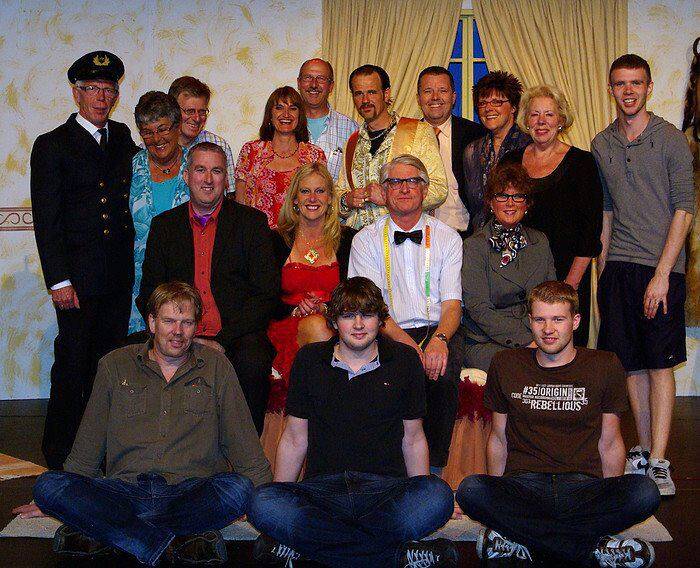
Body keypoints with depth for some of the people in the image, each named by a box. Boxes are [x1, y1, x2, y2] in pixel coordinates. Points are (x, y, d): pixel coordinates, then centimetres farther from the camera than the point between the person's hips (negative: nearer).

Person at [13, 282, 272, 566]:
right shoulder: (115, 365, 15)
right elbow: (87, 447, 20)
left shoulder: (216, 366, 13)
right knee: (48, 485, -24)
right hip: (125, 492, 1)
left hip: (191, 492, -1)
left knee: (237, 489, -34)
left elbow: (245, 447, 12)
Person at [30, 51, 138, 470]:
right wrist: (58, 280, -12)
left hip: (120, 275, 5)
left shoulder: (123, 137, 14)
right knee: (73, 363, 1)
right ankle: (60, 453, 14)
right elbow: (46, 219, -6)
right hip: (78, 274, -5)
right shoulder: (52, 145, -1)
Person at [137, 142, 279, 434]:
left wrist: (223, 341, -12)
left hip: (237, 337, -2)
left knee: (252, 365, -34)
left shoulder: (252, 221, 5)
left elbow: (267, 294, -1)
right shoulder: (164, 225, 13)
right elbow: (149, 294, 12)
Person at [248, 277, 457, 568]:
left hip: (387, 487, 0)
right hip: (321, 487, 1)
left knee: (437, 496, -33)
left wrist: (421, 500, 4)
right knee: (263, 504, -31)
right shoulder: (309, 360, 12)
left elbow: (413, 438, 15)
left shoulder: (404, 360, 11)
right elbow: (294, 439, 14)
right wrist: (281, 498, 4)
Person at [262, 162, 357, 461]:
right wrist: (296, 310, -10)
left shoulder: (348, 240, 12)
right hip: (286, 328, 0)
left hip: (335, 328, 0)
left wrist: (326, 307, -12)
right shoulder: (278, 241, 13)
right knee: (317, 329, -36)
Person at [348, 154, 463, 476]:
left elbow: (452, 303, 3)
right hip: (387, 334, -1)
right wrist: (407, 344, -19)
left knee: (444, 373, -32)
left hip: (437, 332, 1)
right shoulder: (366, 241, 10)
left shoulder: (447, 238, 14)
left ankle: (433, 468, -16)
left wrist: (439, 339, -21)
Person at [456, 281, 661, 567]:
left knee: (645, 492, -30)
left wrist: (610, 505, 1)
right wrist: (496, 500, 4)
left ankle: (523, 541, -24)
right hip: (522, 487, 1)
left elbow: (609, 443, 12)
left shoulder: (605, 366, 9)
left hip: (583, 488, 0)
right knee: (470, 490, -31)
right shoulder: (506, 366, 10)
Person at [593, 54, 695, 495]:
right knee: (631, 363, 7)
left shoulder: (671, 139, -2)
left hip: (661, 267, -4)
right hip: (617, 267, 4)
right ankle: (643, 452, 18)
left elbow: (684, 210, -7)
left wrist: (662, 273, -13)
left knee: (660, 364, -3)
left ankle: (658, 463, 0)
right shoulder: (601, 145, 11)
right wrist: (602, 268, 11)